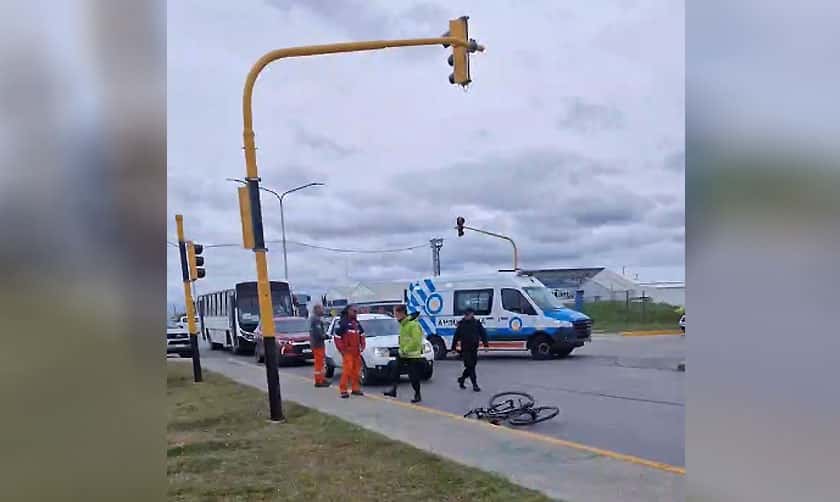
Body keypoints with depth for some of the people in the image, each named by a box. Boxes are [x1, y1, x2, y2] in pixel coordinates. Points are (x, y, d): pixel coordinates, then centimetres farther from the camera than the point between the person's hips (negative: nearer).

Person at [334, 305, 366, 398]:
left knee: (356, 370, 8)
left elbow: (362, 334, 25)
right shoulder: (342, 323, -8)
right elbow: (337, 337, -10)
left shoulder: (357, 323, 15)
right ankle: (343, 390, -8)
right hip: (347, 351, -7)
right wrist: (342, 349, -12)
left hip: (356, 351, 7)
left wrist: (362, 345, 13)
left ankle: (355, 388, 18)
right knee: (347, 370, -12)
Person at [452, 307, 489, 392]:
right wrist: (453, 347, 5)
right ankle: (475, 385, -2)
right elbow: (456, 336, 5)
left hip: (474, 349, 3)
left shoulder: (477, 323, 2)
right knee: (470, 367, -7)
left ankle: (461, 379, 31)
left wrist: (486, 344, -7)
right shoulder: (461, 324, -1)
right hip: (465, 349, -3)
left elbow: (483, 334, 4)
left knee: (471, 366, 10)